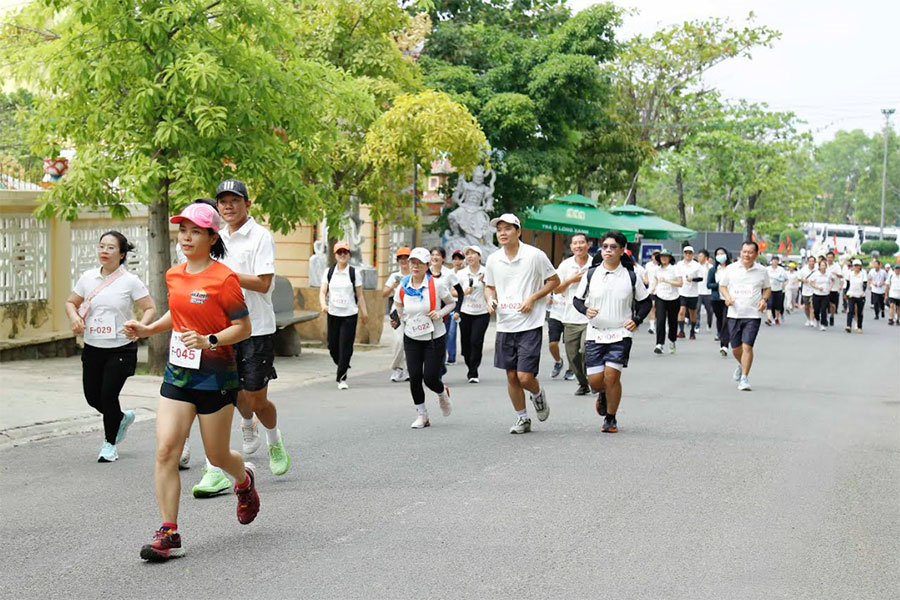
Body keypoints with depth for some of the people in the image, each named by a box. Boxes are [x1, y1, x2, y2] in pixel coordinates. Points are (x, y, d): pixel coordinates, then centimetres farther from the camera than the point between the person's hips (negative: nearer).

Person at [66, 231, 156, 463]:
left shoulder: (130, 281, -7)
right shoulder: (88, 278, 5)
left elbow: (150, 308, -4)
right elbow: (71, 302, 17)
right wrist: (74, 317, -5)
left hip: (120, 349, -5)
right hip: (92, 348, 5)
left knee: (108, 395, -7)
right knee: (92, 396, 8)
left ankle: (110, 443, 15)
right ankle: (122, 418, 39)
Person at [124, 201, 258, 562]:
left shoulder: (224, 279, -13)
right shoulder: (174, 276, 7)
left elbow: (243, 328, -11)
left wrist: (209, 341, -25)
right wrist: (148, 329, 9)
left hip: (215, 377, -5)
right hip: (177, 373, 5)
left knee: (217, 456, 9)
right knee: (165, 450, -9)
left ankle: (244, 481, 46)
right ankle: (169, 535, -5)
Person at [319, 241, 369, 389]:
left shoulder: (354, 273, 1)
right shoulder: (329, 272, 5)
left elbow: (359, 295, 4)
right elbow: (323, 291, 1)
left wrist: (364, 313, 2)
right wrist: (323, 304, -17)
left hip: (349, 315, -3)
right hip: (333, 314, 3)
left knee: (345, 347, -8)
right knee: (332, 345, 7)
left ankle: (342, 378, -2)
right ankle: (343, 366, 35)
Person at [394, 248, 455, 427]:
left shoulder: (436, 284, -12)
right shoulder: (403, 286, -2)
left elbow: (451, 303, 1)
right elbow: (398, 305, 19)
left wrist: (440, 313, -15)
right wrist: (402, 318, 7)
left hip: (434, 338, -3)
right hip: (411, 338, 3)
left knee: (430, 378, -6)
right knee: (414, 377, -4)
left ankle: (443, 393, 31)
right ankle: (421, 416, 12)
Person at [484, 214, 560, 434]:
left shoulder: (535, 255, -8)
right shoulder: (493, 260, 4)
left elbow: (554, 281, 1)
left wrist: (533, 298, -11)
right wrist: (490, 299, -3)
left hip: (530, 325, -4)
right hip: (504, 325, 4)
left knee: (525, 377, -9)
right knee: (511, 376, 8)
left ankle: (538, 394, 25)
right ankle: (522, 418, 25)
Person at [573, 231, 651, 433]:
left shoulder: (631, 277, -1)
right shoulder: (591, 275, 1)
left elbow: (645, 302, 10)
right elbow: (577, 299, 11)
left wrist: (636, 320, -6)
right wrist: (585, 310, -11)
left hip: (621, 334, -2)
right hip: (595, 333, 2)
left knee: (612, 375, -12)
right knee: (595, 380, -2)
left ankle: (611, 419, 7)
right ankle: (603, 394, 37)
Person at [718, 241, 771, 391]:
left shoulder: (762, 271, 2)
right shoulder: (730, 269, 2)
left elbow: (767, 288, 15)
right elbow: (722, 286, 11)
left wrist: (764, 299, -5)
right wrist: (727, 297, -8)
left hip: (753, 315, -2)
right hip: (734, 314, 2)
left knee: (747, 346, -12)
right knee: (735, 348, 10)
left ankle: (744, 378, -4)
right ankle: (741, 365, 43)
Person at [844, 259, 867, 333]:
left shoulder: (863, 273, -2)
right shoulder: (850, 273, 3)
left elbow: (865, 283, -10)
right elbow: (846, 282, 15)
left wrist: (863, 291, -25)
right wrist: (845, 292, 12)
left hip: (860, 296, 0)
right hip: (851, 295, 0)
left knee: (860, 312, 7)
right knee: (850, 311, -14)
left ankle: (859, 327, 20)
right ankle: (848, 326, -21)